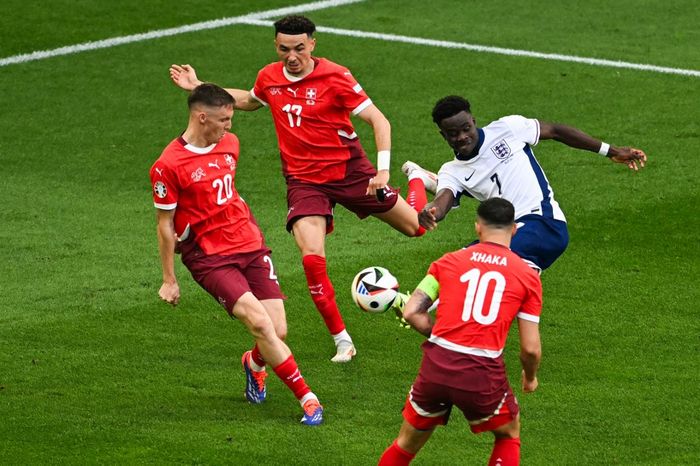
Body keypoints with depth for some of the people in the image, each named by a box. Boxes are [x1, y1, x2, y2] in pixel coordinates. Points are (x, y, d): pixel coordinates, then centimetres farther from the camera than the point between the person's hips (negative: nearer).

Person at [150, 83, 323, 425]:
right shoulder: (168, 166, -12)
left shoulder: (229, 143, 8)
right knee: (259, 323, -22)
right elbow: (165, 224, -5)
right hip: (210, 259, -6)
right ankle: (306, 397, -13)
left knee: (278, 332, -4)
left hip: (251, 247, 6)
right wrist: (169, 280, 0)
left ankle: (255, 365, 33)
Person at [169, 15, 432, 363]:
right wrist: (198, 87, 20)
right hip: (303, 180, 2)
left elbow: (378, 121, -14)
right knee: (312, 258, -19)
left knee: (414, 226, 7)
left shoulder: (334, 77, -15)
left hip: (349, 169, -2)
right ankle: (341, 341, -5)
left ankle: (419, 181, 45)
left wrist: (382, 169, -25)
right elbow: (248, 101, 25)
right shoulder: (269, 78, -1)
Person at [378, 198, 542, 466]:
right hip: (483, 374, -2)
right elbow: (531, 348, 4)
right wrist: (530, 378, 24)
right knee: (509, 434, 27)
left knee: (407, 444, 22)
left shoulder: (448, 262, 11)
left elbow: (411, 312, 4)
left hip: (437, 365, 2)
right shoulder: (527, 276, 6)